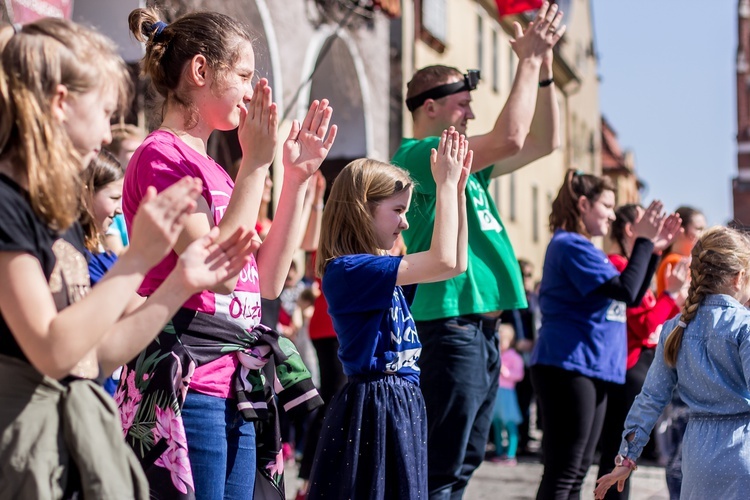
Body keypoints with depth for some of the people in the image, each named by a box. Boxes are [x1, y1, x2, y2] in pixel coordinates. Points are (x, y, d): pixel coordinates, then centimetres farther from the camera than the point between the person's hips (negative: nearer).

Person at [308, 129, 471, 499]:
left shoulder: (381, 270, 12)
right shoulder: (347, 270, -17)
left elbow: (457, 261, 15)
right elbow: (443, 261, -23)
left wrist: (458, 189, 9)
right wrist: (445, 183, -15)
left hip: (402, 401, 10)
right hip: (373, 405, -9)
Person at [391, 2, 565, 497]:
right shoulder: (417, 154, -10)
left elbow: (545, 141, 21)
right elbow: (511, 139, -20)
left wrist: (544, 66, 11)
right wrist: (529, 60, -11)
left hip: (481, 326, 10)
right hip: (450, 325, -10)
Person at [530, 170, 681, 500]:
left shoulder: (580, 247, 21)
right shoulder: (571, 245, -11)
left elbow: (633, 299, 22)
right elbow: (625, 290, -20)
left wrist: (653, 250, 13)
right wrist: (643, 241, -10)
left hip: (591, 370, 11)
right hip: (567, 368, -11)